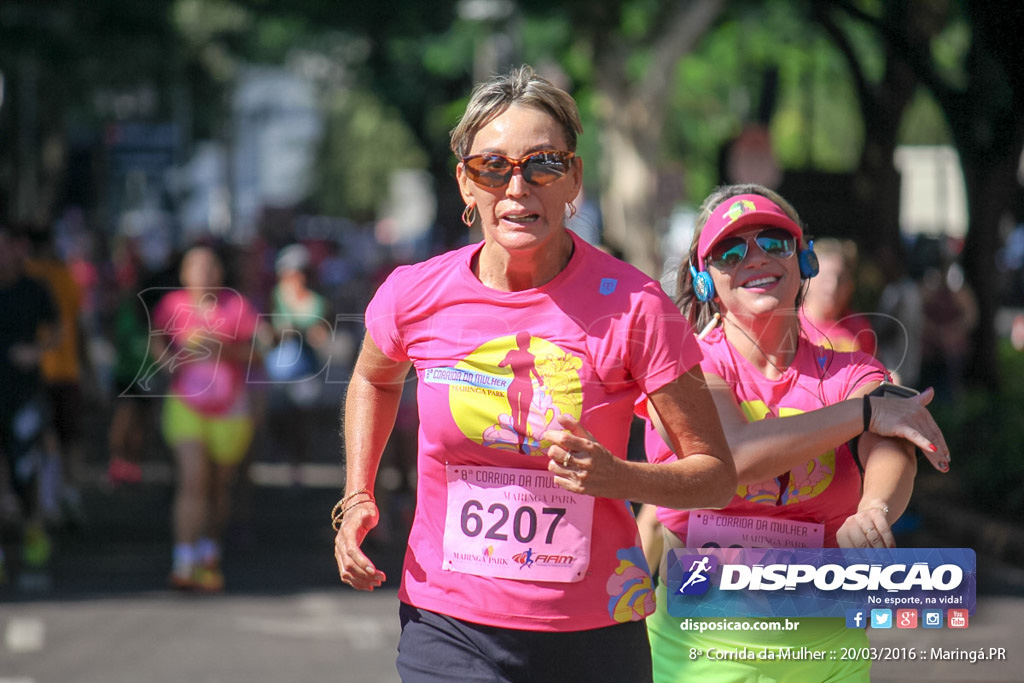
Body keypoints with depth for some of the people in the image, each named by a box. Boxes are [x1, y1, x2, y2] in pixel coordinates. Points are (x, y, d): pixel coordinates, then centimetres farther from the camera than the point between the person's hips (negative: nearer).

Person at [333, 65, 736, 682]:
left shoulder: (631, 306, -11)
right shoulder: (416, 295, -4)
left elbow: (717, 476, -6)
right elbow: (374, 379, 22)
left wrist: (616, 477, -23)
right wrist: (358, 499, 10)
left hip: (594, 632, -1)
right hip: (448, 628, 1)